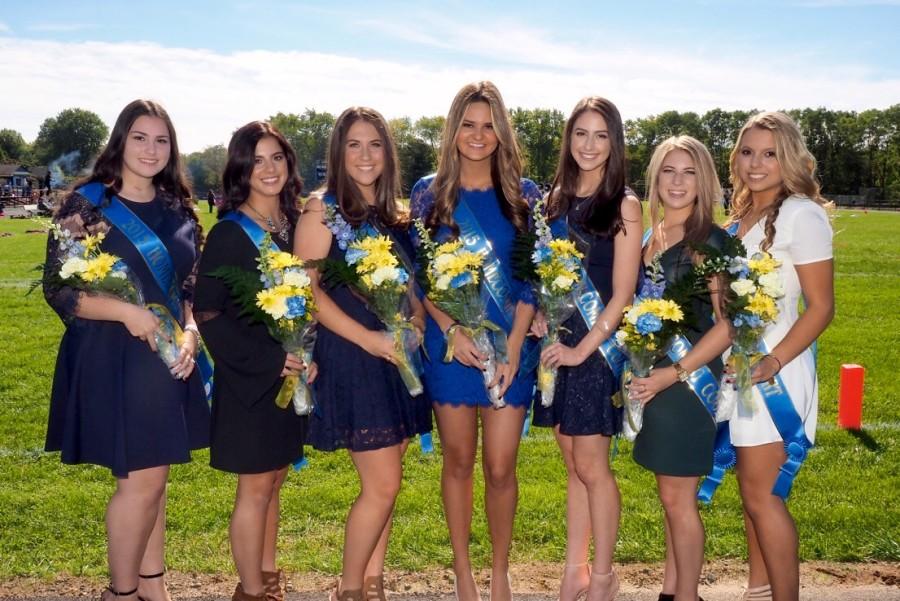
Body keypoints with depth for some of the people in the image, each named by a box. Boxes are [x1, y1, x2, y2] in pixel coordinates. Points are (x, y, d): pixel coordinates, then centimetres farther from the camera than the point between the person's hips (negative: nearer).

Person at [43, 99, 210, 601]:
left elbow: (193, 286, 12)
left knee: (154, 477, 14)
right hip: (112, 359, -5)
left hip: (169, 358, 5)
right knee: (141, 480, -1)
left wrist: (191, 332, -6)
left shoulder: (179, 209, 8)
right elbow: (58, 289, -11)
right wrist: (127, 312, -24)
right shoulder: (87, 205, -8)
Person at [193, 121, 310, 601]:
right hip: (249, 379, -5)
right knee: (255, 487, 3)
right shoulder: (229, 233, -11)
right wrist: (269, 360, -18)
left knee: (273, 481, 16)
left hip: (293, 374, 6)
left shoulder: (297, 225, 6)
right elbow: (206, 313, -13)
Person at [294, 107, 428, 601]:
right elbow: (306, 288, -13)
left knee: (385, 483, 10)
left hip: (398, 357, 7)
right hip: (351, 358, -6)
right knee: (382, 484, -7)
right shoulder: (323, 209, -5)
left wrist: (417, 323, -1)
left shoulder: (393, 216, 14)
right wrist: (368, 338, -18)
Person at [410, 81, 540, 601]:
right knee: (459, 460, 9)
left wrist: (514, 347, -10)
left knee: (501, 468, 1)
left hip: (510, 346, 0)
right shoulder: (430, 193, 4)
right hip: (449, 345, 0)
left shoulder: (524, 196, 4)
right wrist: (452, 330, -12)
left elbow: (532, 279, 1)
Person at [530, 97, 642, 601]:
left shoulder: (624, 205, -7)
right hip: (557, 342, 5)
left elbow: (622, 293, -11)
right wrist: (539, 315, -4)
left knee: (591, 466, 2)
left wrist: (583, 348, -15)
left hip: (598, 344, -5)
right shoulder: (557, 200, 9)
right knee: (574, 463, 13)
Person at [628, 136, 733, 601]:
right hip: (653, 379, 7)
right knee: (672, 495, 16)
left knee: (678, 497, 2)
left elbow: (727, 323, -16)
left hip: (690, 379, -7)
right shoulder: (650, 237, 9)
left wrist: (673, 373, -20)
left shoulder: (710, 240, -12)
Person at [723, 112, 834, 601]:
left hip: (774, 369, -8)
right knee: (752, 486, 15)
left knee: (761, 492, -3)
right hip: (738, 365, 8)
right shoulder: (741, 216, 11)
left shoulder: (801, 215, -13)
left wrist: (773, 363, -23)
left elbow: (821, 307, -15)